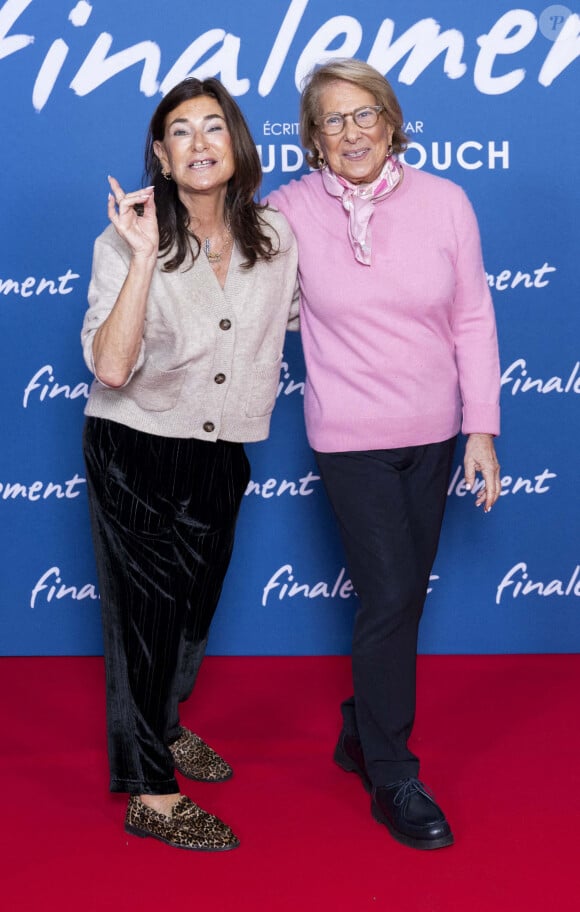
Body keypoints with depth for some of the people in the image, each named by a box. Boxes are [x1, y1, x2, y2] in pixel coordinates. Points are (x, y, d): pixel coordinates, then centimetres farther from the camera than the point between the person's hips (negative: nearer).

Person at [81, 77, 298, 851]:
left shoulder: (275, 235, -3)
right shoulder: (128, 242, -16)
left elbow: (306, 313, 16)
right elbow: (111, 367, -29)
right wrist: (145, 257, -33)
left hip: (220, 457, 5)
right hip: (136, 454, -5)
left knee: (194, 603, 20)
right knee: (144, 611, 4)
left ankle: (162, 726, 47)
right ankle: (150, 794, 17)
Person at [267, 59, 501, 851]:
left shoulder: (444, 201, -5)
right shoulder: (292, 210, -8)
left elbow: (473, 319, -1)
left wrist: (482, 428, -2)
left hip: (433, 432, 3)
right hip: (351, 437, -3)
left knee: (404, 595, 14)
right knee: (390, 597, -4)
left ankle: (361, 733, 36)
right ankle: (393, 778, 14)